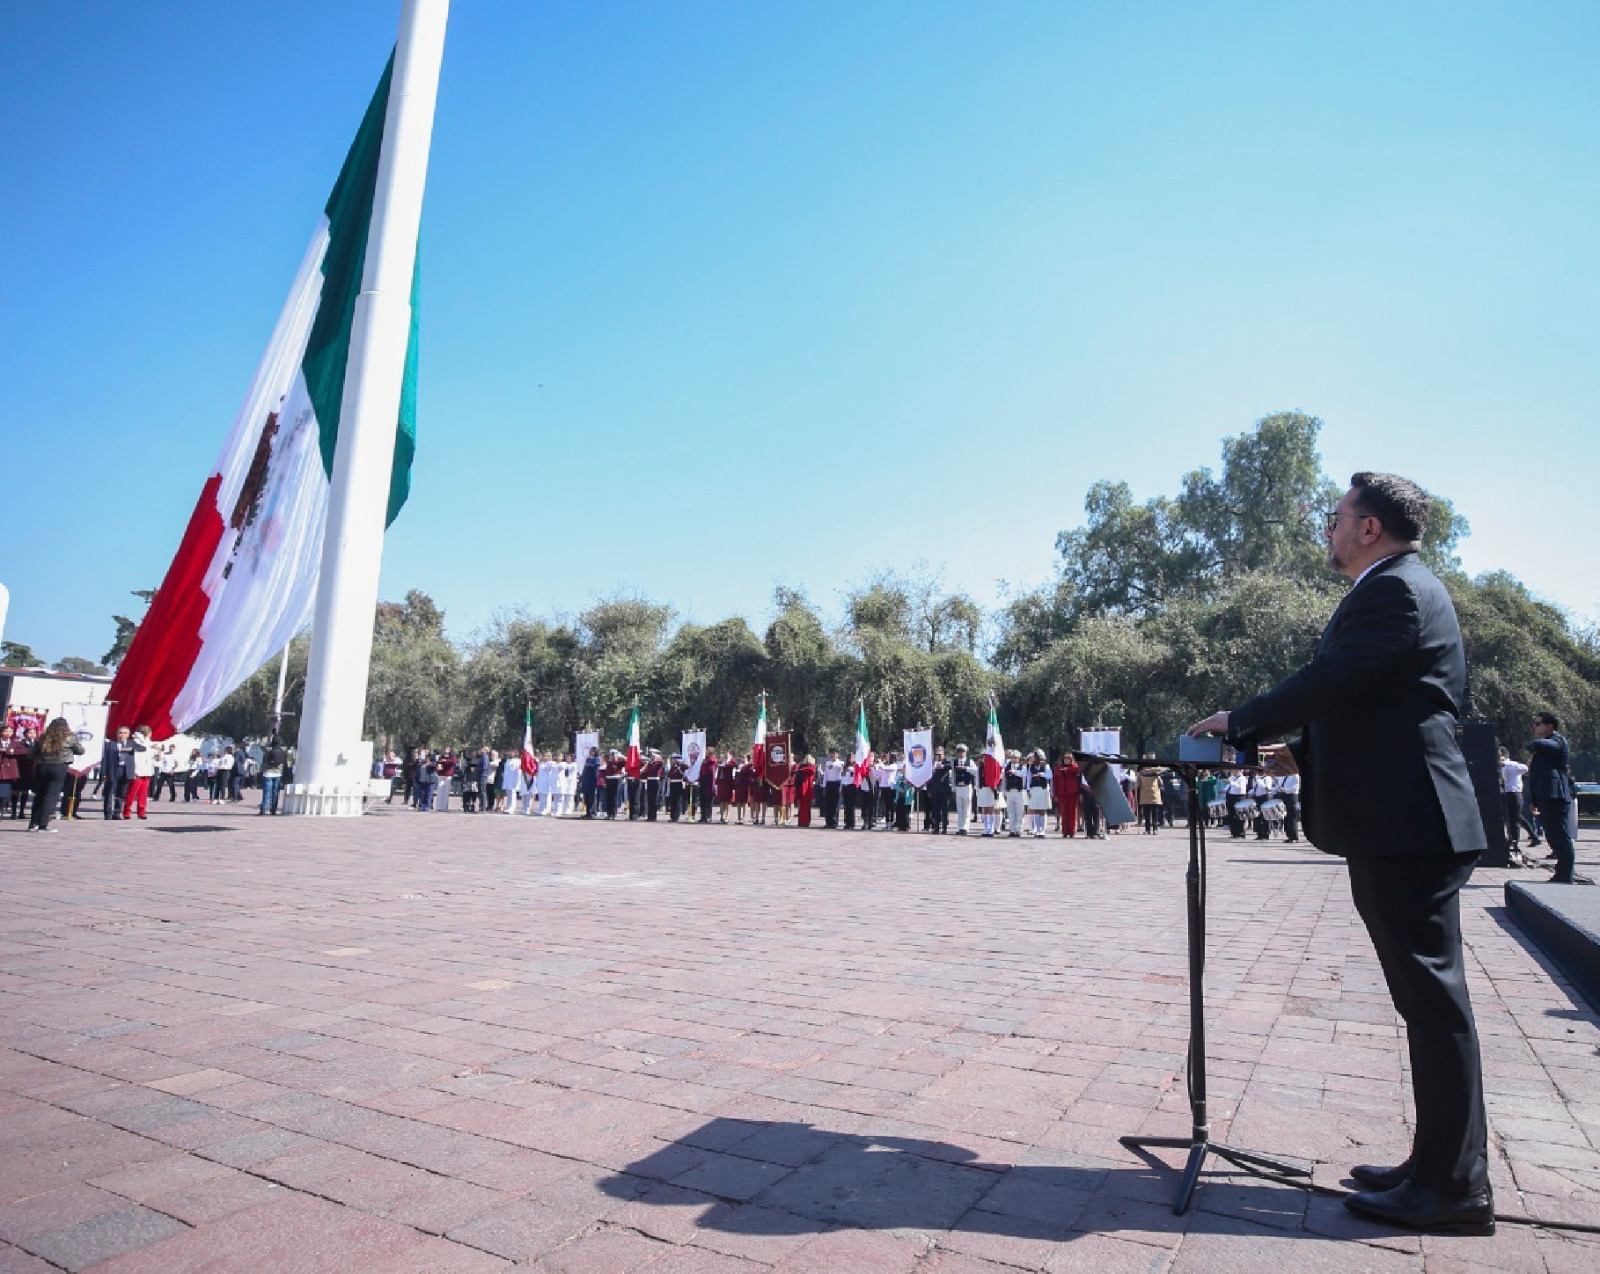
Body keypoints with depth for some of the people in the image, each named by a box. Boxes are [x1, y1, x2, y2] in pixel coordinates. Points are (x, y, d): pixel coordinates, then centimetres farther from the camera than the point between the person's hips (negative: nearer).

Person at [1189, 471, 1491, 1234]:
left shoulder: (1392, 590, -12)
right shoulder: (1400, 589, 20)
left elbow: (1326, 682, -21)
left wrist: (1236, 726, -10)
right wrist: (1305, 754, 17)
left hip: (1405, 827, -11)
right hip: (1405, 825, 11)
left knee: (1433, 1001, -2)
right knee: (1429, 1000, 14)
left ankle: (1453, 1188, 9)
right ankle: (1442, 1166, 25)